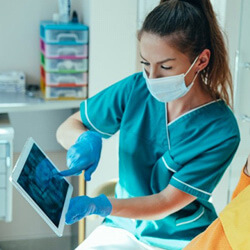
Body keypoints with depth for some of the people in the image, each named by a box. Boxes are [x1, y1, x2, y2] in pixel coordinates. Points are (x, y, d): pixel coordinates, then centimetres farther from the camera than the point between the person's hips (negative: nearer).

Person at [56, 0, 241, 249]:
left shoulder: (221, 131, -19)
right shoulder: (136, 89, -8)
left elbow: (167, 202, -18)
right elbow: (66, 128, 1)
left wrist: (97, 205, -32)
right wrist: (86, 140, -23)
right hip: (123, 226, 2)